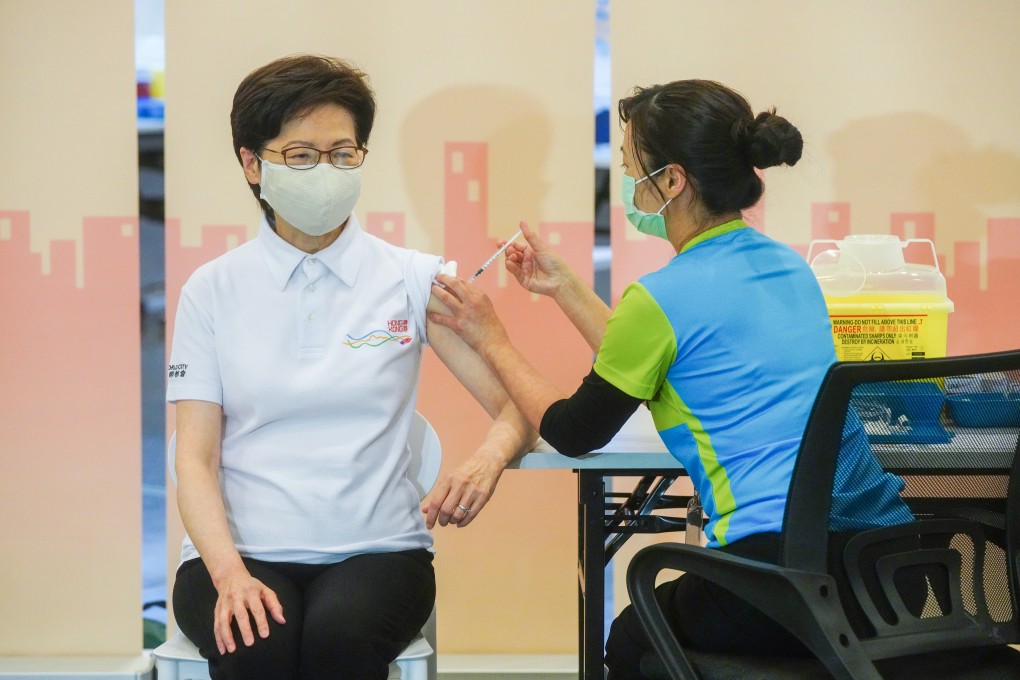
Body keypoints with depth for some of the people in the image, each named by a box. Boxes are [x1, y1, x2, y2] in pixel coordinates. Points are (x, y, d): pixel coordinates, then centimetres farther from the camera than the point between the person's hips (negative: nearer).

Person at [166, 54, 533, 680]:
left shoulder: (412, 279, 5)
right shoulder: (213, 290, 7)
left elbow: (520, 409, 3)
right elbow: (195, 457, 2)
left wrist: (490, 455, -22)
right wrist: (229, 572, -16)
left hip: (377, 550, 0)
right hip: (244, 550, 0)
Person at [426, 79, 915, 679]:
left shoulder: (663, 296, -10)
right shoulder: (786, 265, 13)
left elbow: (574, 435, 5)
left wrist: (491, 338, 15)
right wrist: (563, 286, 29)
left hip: (779, 561, -7)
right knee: (654, 623, 29)